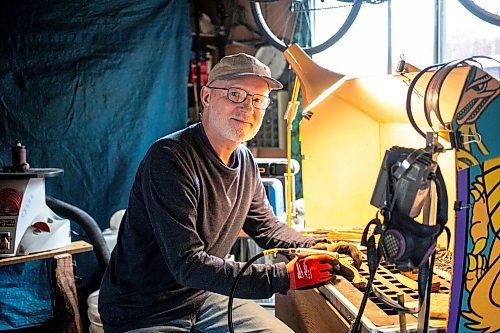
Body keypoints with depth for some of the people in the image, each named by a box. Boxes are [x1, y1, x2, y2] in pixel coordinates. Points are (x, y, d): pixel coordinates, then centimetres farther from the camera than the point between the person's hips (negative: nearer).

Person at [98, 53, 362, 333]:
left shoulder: (246, 162, 2)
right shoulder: (168, 159, -24)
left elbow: (267, 226, 13)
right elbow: (188, 265, -29)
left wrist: (317, 247, -6)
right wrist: (284, 277, -31)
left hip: (205, 297, 7)